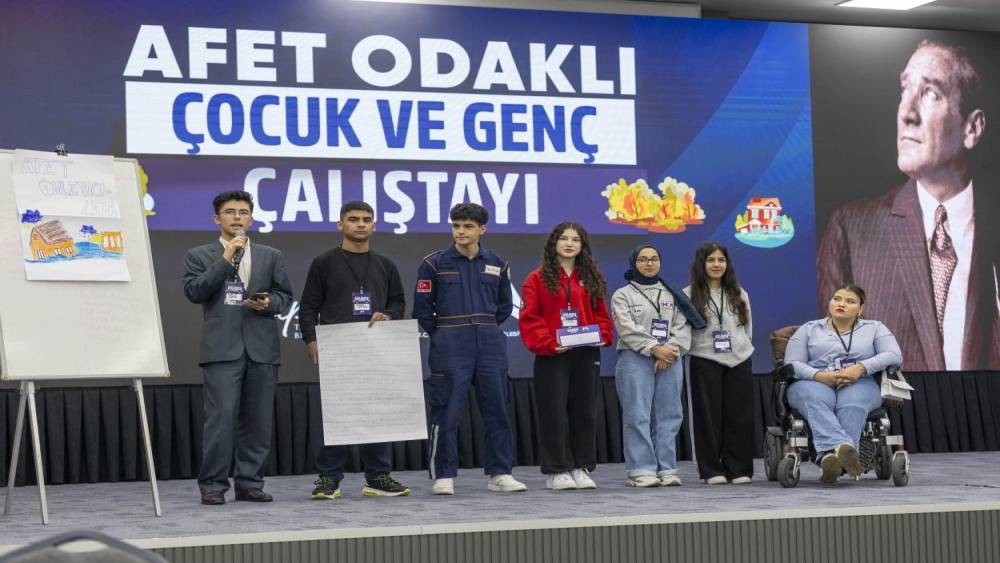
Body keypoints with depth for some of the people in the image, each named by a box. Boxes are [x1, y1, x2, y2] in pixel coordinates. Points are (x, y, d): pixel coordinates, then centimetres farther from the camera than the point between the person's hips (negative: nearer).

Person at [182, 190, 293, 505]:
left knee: (257, 419, 3)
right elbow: (194, 292, -5)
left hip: (261, 347, 3)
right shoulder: (199, 256, 10)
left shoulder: (270, 257, 16)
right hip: (222, 348, -3)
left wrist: (268, 303, -8)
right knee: (220, 418, -10)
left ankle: (249, 482, 11)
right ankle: (213, 485, -3)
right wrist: (226, 258, -8)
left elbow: (285, 296, 14)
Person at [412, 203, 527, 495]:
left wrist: (485, 329, 12)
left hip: (490, 345, 3)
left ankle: (500, 473, 12)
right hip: (450, 348, -3)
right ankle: (443, 476, 4)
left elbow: (505, 305, 18)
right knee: (446, 413, -3)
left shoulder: (497, 264, 9)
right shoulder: (435, 263, 0)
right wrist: (442, 335, 4)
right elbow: (422, 306, 2)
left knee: (497, 410, 4)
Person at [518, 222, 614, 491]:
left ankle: (582, 468, 16)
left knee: (585, 411, 7)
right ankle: (557, 471, 5)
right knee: (554, 413, -2)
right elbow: (529, 318, -6)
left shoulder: (592, 279, 13)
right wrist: (548, 343, -17)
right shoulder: (538, 278, 0)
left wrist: (601, 335, -5)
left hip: (586, 355, 4)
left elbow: (601, 314, 15)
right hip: (551, 357, -4)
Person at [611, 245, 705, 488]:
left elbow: (683, 327, 7)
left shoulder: (672, 295, 18)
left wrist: (670, 351, -9)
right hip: (635, 360, -4)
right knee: (638, 416, -8)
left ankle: (666, 469, 5)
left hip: (670, 361, 4)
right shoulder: (623, 295, 6)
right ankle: (641, 471, -8)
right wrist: (655, 349, -16)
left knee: (668, 416, 1)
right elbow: (628, 330, -7)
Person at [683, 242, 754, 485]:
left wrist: (741, 348, 9)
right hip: (705, 362, -3)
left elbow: (748, 327, 16)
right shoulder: (689, 295, 1)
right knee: (709, 416, -1)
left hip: (739, 360, 3)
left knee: (739, 415, 2)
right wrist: (705, 345, -4)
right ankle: (712, 470, 5)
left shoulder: (739, 294, 13)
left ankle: (739, 469, 8)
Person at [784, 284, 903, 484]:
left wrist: (861, 368, -16)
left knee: (852, 404, -38)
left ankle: (830, 455, -58)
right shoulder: (808, 329, 19)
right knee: (816, 400, -38)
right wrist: (820, 376, -14)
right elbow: (792, 364, 6)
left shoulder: (874, 328, 18)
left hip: (859, 384, 0)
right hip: (814, 383, 0)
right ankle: (843, 447, -62)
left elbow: (894, 355, 0)